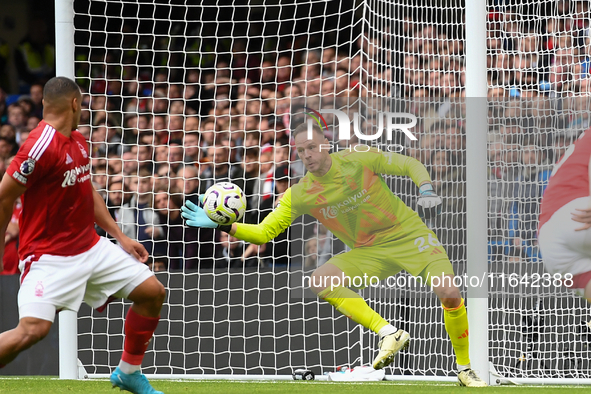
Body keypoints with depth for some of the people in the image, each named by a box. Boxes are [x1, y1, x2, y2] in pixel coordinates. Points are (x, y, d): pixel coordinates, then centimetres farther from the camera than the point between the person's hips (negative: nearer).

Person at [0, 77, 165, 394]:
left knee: (152, 292, 9)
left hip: (91, 247, 9)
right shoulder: (41, 145, -20)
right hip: (50, 257, -9)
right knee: (33, 329, -25)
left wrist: (119, 236, 17)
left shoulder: (78, 141, 9)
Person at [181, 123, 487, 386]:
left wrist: (426, 190, -23)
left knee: (449, 293, -22)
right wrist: (223, 226, -20)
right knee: (319, 280, -24)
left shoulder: (358, 161, -15)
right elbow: (264, 232, -7)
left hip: (409, 235, -3)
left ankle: (465, 369, 0)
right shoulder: (299, 195, -8)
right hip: (368, 252, 3)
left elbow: (410, 165, -4)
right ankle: (389, 334, -22)